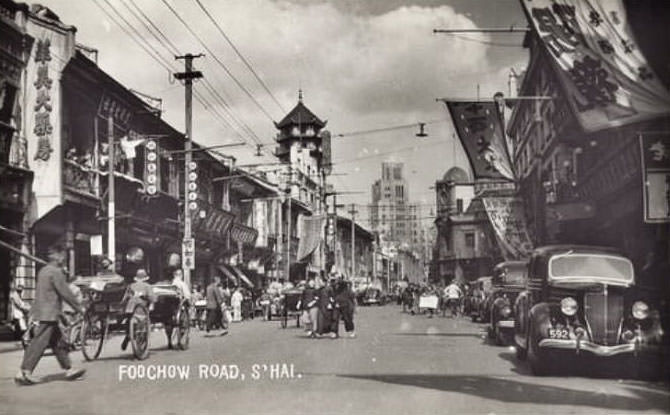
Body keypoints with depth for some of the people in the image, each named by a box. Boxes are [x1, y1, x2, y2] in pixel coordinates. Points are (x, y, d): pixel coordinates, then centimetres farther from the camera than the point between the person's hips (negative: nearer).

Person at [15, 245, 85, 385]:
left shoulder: (43, 271, 14)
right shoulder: (56, 272, -15)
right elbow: (65, 293, -15)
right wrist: (79, 307, -6)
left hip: (43, 311, 10)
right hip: (49, 313, -10)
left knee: (58, 342, 13)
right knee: (39, 343, -8)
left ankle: (69, 369, 18)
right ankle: (23, 373, -7)